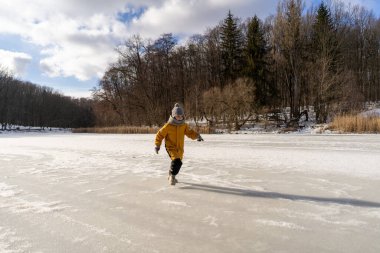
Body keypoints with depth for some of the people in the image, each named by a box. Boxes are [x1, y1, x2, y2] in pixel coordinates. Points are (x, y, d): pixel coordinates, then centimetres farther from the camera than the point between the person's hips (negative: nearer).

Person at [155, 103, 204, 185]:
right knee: (176, 160, -26)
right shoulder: (168, 126, -13)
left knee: (178, 163, 17)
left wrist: (197, 136, -16)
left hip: (180, 148, 6)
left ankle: (171, 176, 42)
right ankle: (172, 176, -7)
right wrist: (157, 145, -6)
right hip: (171, 147, -6)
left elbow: (190, 132, 3)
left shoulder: (184, 125, 0)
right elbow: (160, 134, -4)